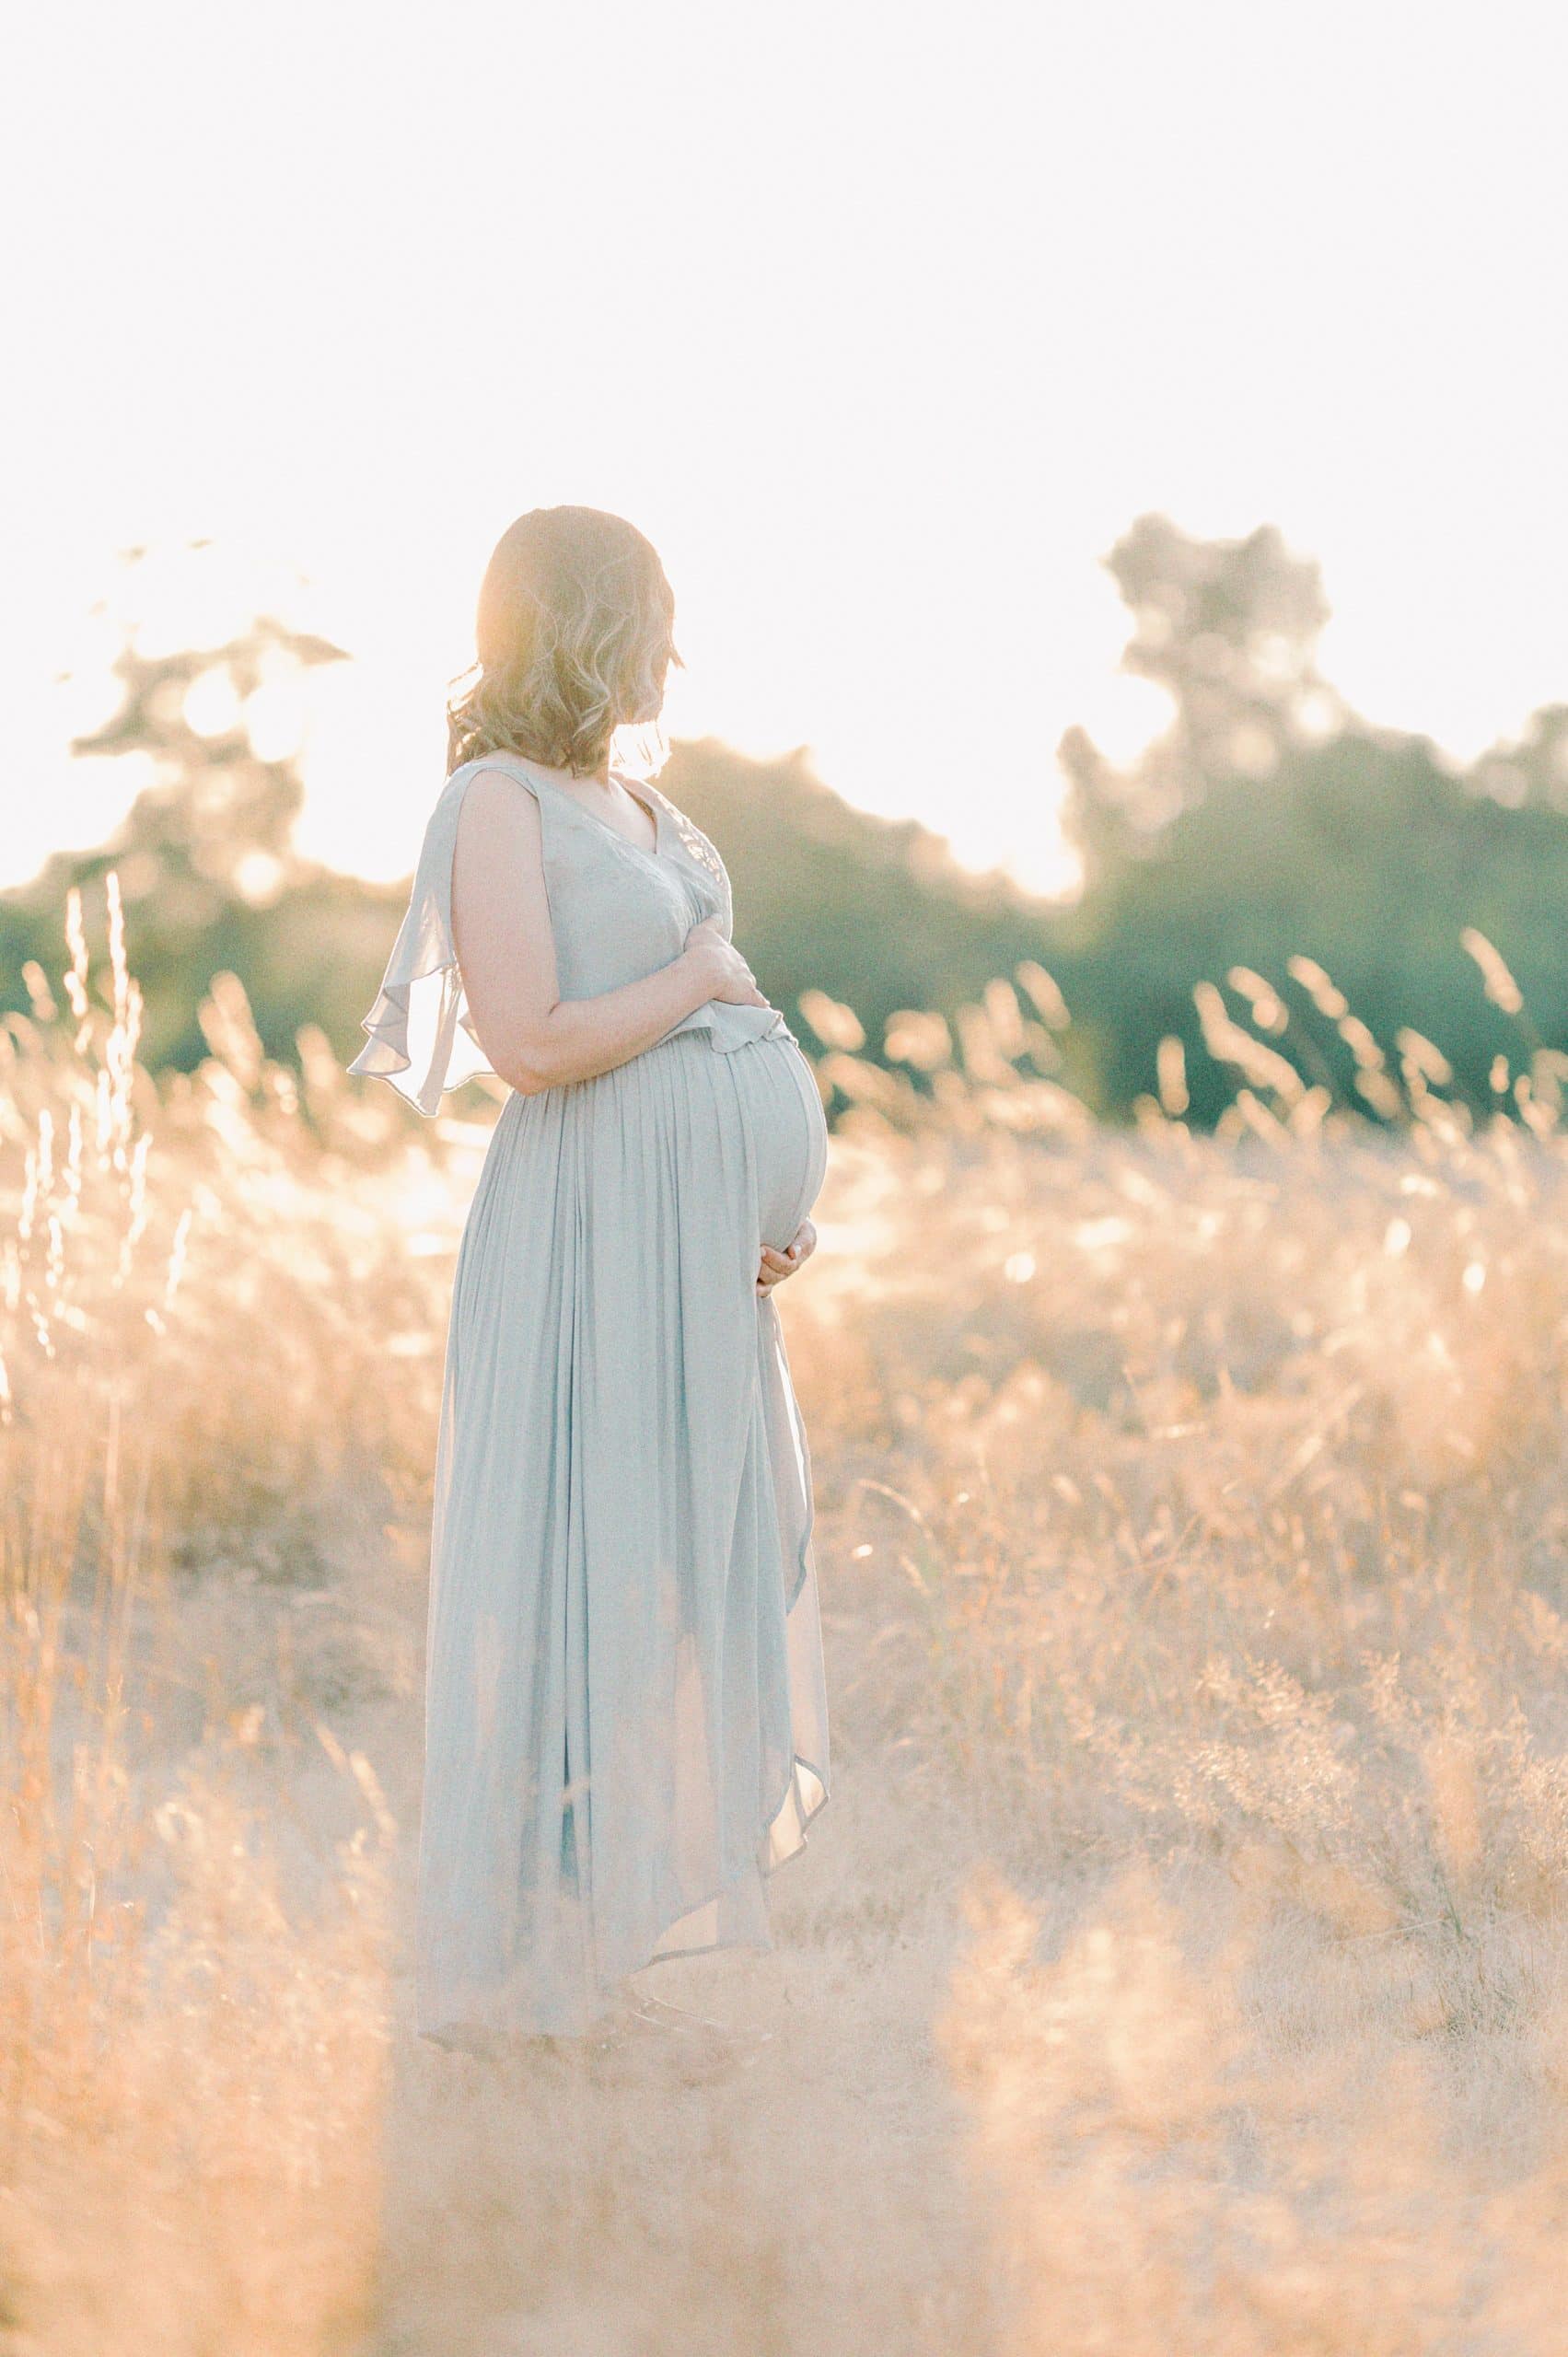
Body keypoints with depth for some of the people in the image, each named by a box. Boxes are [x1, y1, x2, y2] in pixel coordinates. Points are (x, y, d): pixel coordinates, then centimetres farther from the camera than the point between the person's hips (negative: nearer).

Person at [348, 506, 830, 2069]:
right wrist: (702, 980, -6)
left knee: (678, 1577, 9)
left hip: (697, 1249, 9)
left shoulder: (638, 806, 16)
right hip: (585, 1236, -9)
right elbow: (532, 1040, -20)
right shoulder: (499, 801, -10)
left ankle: (604, 1963, 16)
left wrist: (772, 1208, 6)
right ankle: (497, 1970, 4)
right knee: (566, 1577, -5)